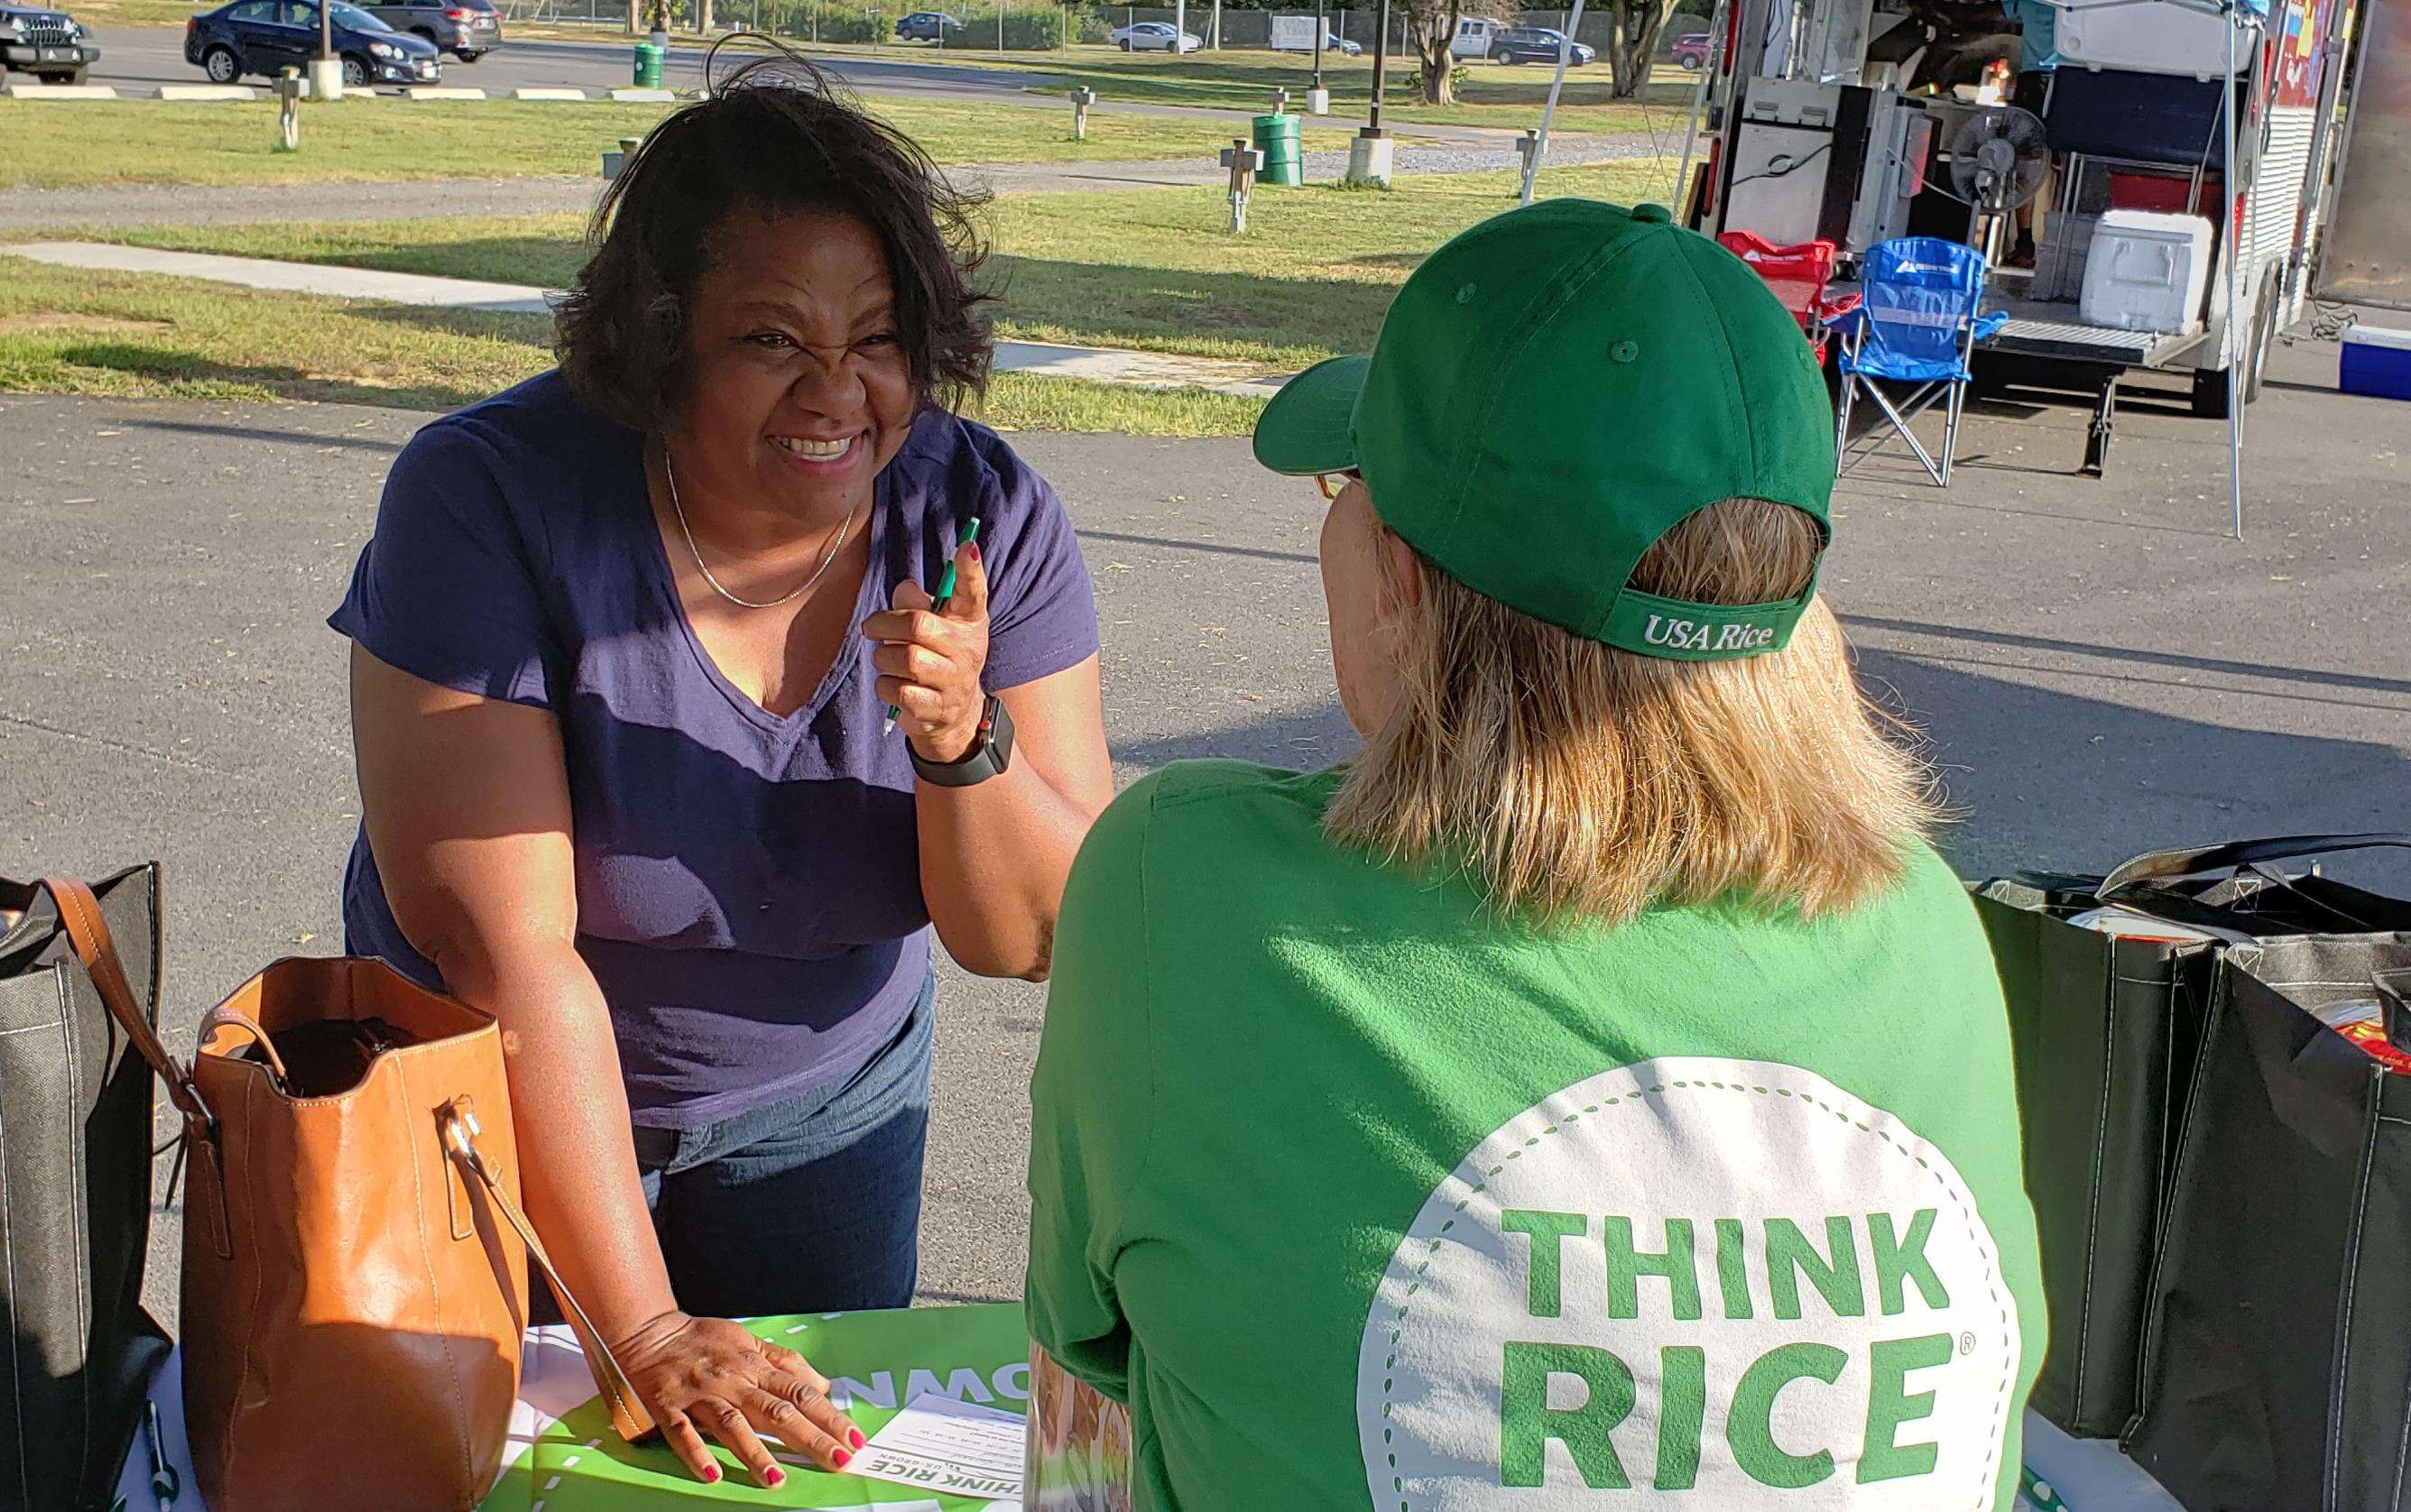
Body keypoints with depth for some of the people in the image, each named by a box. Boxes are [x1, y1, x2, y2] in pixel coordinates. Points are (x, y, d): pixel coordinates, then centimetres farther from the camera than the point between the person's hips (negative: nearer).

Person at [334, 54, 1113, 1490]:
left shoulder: (986, 517, -18)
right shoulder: (489, 497, -27)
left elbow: (1033, 940, -15)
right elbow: (502, 946, -29)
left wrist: (963, 741, -35)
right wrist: (646, 1329, -31)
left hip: (824, 1103, 3)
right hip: (497, 1101, -2)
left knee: (825, 1458, 18)